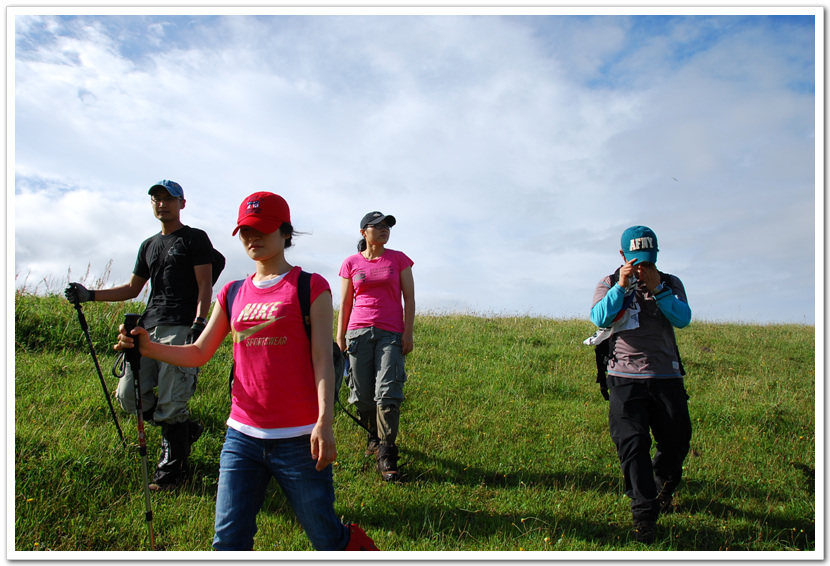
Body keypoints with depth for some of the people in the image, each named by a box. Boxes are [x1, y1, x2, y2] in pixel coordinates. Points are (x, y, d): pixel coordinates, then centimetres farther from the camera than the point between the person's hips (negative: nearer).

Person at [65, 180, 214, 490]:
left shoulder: (195, 238, 4)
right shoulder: (149, 245, 24)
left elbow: (205, 285, -5)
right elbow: (132, 289, 28)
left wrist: (199, 323, -18)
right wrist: (89, 295, 17)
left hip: (181, 328, -7)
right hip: (149, 326, 7)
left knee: (170, 403, -8)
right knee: (129, 395, 0)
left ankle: (172, 469, 7)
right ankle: (185, 428, 20)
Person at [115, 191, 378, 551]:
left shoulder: (310, 287, -2)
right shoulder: (233, 294, 12)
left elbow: (322, 359, -9)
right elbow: (199, 353, 13)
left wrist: (324, 421, -20)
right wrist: (148, 348, -4)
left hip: (298, 439, -5)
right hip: (242, 436, 5)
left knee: (326, 540, 5)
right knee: (229, 540, 5)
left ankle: (357, 545, 35)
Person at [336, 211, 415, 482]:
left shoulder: (399, 259, 8)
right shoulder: (351, 263, 10)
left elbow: (409, 298, 6)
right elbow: (345, 303, 12)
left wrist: (408, 332, -2)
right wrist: (339, 336, 6)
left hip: (391, 333, -1)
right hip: (358, 332, 2)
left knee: (388, 392, -11)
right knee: (362, 393, 4)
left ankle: (386, 455, -5)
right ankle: (374, 435, 29)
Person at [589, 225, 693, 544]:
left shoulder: (670, 284, 10)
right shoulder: (610, 285, 7)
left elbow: (683, 319, -8)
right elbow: (599, 318, -11)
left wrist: (657, 289, -18)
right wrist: (621, 286, -20)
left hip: (666, 376, 2)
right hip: (625, 377, -1)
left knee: (677, 441, 4)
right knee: (633, 444, -8)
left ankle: (663, 485, 37)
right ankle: (644, 514, 0)